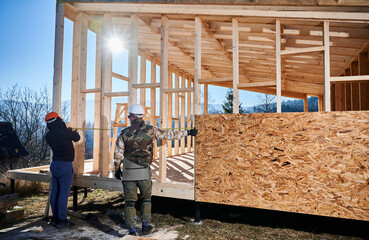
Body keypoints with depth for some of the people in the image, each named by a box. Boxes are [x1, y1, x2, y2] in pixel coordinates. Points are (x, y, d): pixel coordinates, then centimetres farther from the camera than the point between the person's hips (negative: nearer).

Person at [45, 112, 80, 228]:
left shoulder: (48, 136, 1)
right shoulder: (65, 132, -18)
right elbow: (77, 138, -1)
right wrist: (73, 132, 20)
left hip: (54, 164, 7)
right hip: (65, 165, -7)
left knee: (55, 192, 13)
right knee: (64, 193, -2)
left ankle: (55, 218, 23)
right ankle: (62, 220, 3)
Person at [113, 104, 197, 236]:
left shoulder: (124, 133, -3)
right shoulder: (150, 130, -4)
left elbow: (118, 153, 1)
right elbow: (169, 134, 1)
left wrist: (117, 169, 15)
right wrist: (187, 132, 11)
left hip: (128, 171, 0)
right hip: (144, 171, 0)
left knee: (130, 200, 9)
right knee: (146, 197, 19)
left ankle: (132, 229, 9)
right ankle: (145, 224, 19)